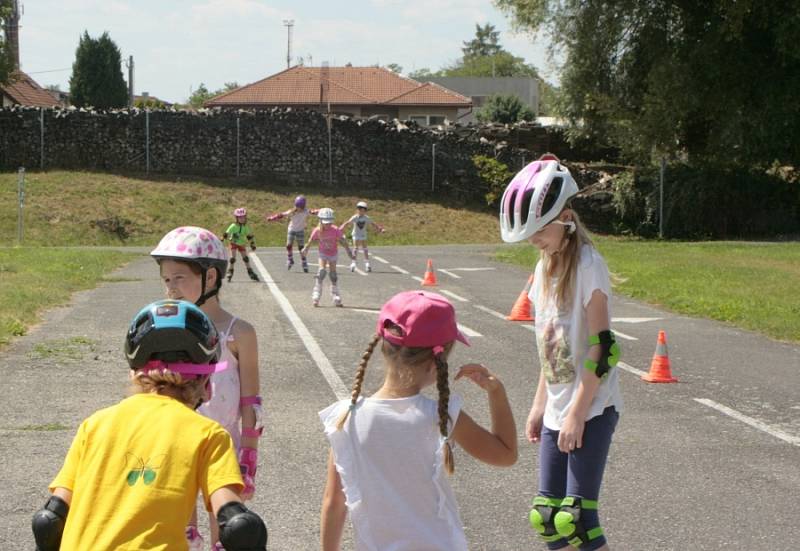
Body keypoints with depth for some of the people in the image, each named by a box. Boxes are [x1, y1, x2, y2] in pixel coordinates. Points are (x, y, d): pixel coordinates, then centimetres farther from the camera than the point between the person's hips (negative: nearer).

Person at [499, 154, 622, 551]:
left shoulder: (586, 265, -15)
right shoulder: (545, 265, 11)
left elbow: (602, 347, -18)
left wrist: (576, 414, -18)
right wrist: (540, 405, 15)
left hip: (591, 410, -8)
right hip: (558, 410, 8)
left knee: (576, 519, -10)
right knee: (547, 518, 8)